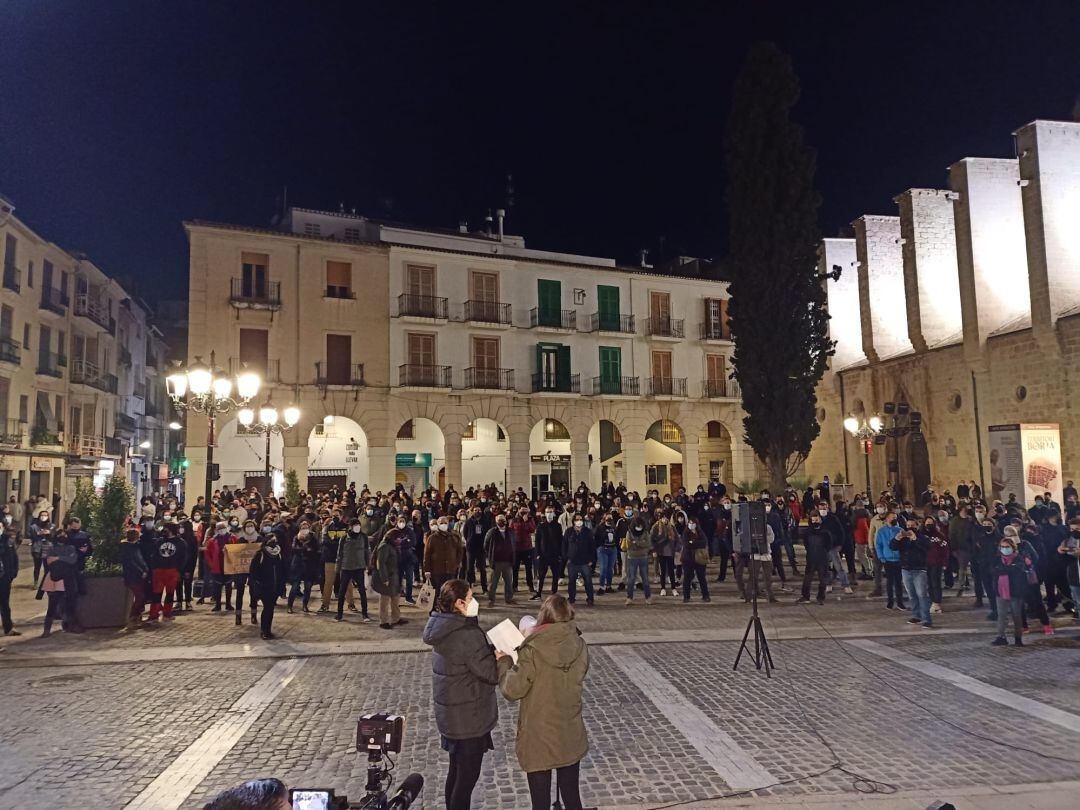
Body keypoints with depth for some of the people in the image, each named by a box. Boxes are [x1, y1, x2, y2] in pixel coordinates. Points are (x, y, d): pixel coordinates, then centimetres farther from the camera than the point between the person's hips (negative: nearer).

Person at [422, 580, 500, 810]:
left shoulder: (444, 628, 1)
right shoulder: (468, 634, -26)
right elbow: (491, 674, -22)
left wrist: (494, 650, 0)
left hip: (449, 713, 9)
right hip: (469, 718, -9)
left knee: (456, 771, 23)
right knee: (468, 777, 6)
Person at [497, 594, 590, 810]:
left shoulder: (532, 650, -22)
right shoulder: (579, 646, -8)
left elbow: (512, 690, -16)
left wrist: (504, 663, 1)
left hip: (538, 739, -4)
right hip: (571, 737, 4)